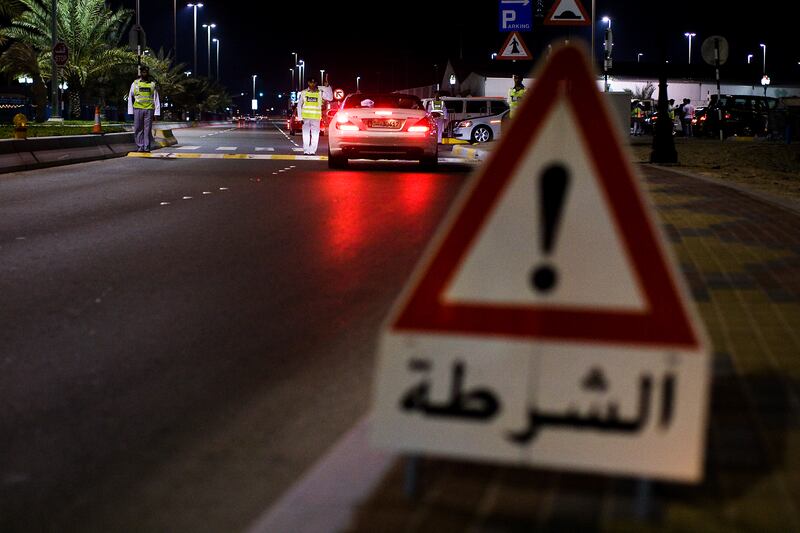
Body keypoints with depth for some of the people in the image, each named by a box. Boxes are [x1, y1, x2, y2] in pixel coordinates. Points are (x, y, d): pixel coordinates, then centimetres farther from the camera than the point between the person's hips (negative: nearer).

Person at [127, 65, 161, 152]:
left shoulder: (153, 84, 9)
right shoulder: (135, 84, 9)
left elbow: (156, 99, 8)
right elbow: (130, 98, 10)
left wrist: (157, 112, 0)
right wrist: (130, 111, 3)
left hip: (149, 110, 0)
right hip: (138, 109, 0)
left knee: (148, 129, -1)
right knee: (138, 129, 0)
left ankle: (147, 147, 2)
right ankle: (140, 146, 5)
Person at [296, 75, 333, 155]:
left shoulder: (320, 93, 4)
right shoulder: (303, 93, 6)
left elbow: (330, 98, -8)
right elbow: (299, 105, 9)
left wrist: (327, 86, -17)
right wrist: (300, 117, 1)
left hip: (316, 118, 0)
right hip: (306, 117, 0)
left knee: (315, 135, -3)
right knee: (306, 135, -1)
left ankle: (312, 151, 3)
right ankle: (306, 151, 5)